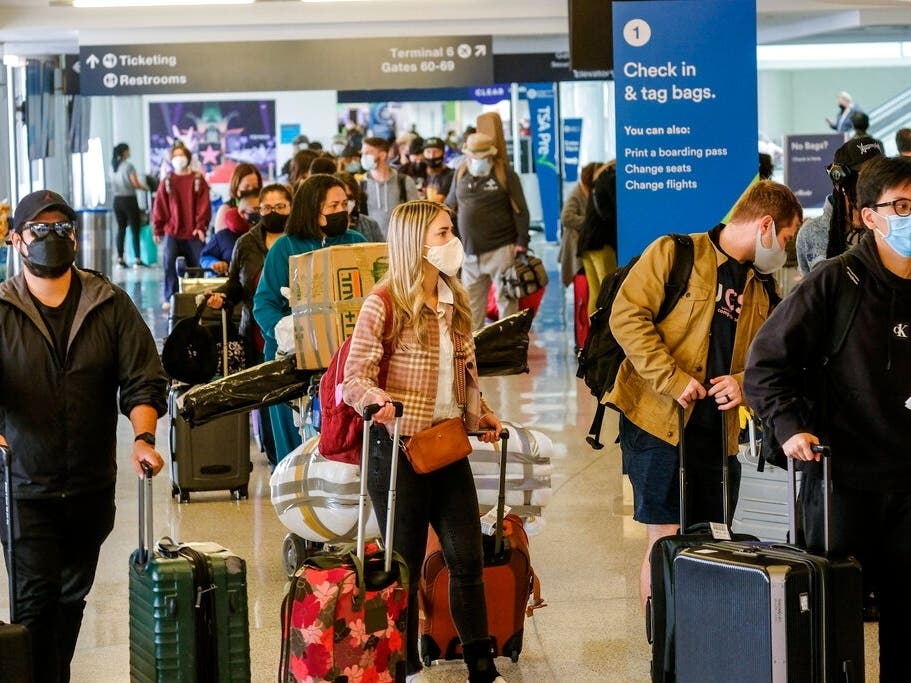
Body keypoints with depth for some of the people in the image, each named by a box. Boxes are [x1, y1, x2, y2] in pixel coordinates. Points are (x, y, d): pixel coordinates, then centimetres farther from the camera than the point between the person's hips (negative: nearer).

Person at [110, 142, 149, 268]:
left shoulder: (113, 166, 6)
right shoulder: (128, 166, -12)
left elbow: (113, 186, 10)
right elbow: (136, 184, -13)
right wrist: (145, 187, 6)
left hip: (117, 200, 6)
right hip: (129, 199, -6)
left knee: (121, 229, 10)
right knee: (135, 229, 0)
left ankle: (120, 259, 8)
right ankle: (137, 259, -3)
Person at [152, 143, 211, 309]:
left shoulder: (198, 180, 5)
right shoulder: (167, 181, 7)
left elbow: (204, 205, 0)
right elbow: (159, 207, 7)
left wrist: (201, 226, -9)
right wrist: (157, 230, 4)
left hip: (193, 233, 0)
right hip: (171, 233, 0)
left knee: (197, 265, -1)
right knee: (169, 264, -11)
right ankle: (170, 298, -5)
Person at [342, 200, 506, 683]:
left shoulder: (453, 302, 10)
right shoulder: (385, 304, -11)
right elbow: (354, 378, -13)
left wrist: (481, 413, 9)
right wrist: (378, 400, -32)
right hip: (400, 447, -6)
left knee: (467, 558, 5)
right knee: (405, 566, 5)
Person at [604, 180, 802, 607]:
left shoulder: (762, 287, 17)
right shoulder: (675, 254, -3)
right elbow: (626, 316, -12)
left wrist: (744, 382, -2)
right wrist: (672, 379, -19)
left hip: (718, 432, 6)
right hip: (657, 423, -6)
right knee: (666, 542, -5)